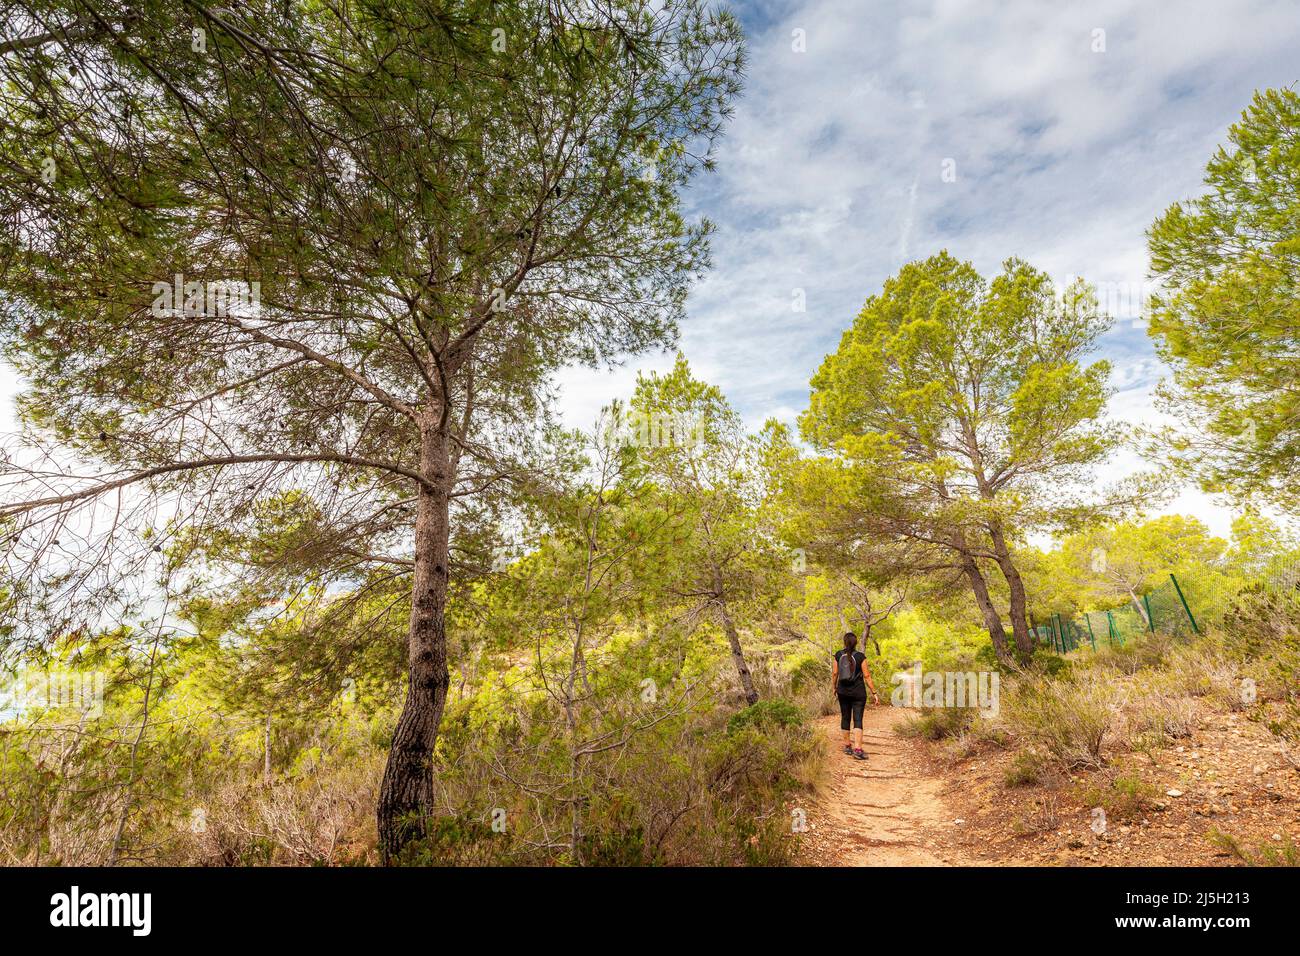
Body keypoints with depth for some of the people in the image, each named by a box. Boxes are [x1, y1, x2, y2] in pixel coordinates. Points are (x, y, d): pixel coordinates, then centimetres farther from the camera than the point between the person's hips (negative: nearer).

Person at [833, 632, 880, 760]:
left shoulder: (838, 655, -2)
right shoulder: (860, 656, -9)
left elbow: (835, 674, 2)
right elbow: (867, 676, -8)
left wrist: (835, 688, 17)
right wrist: (874, 693, -2)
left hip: (843, 691, 3)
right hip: (858, 692, -3)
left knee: (845, 718, 14)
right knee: (858, 720, -3)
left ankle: (847, 746, 23)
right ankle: (857, 749, -12)